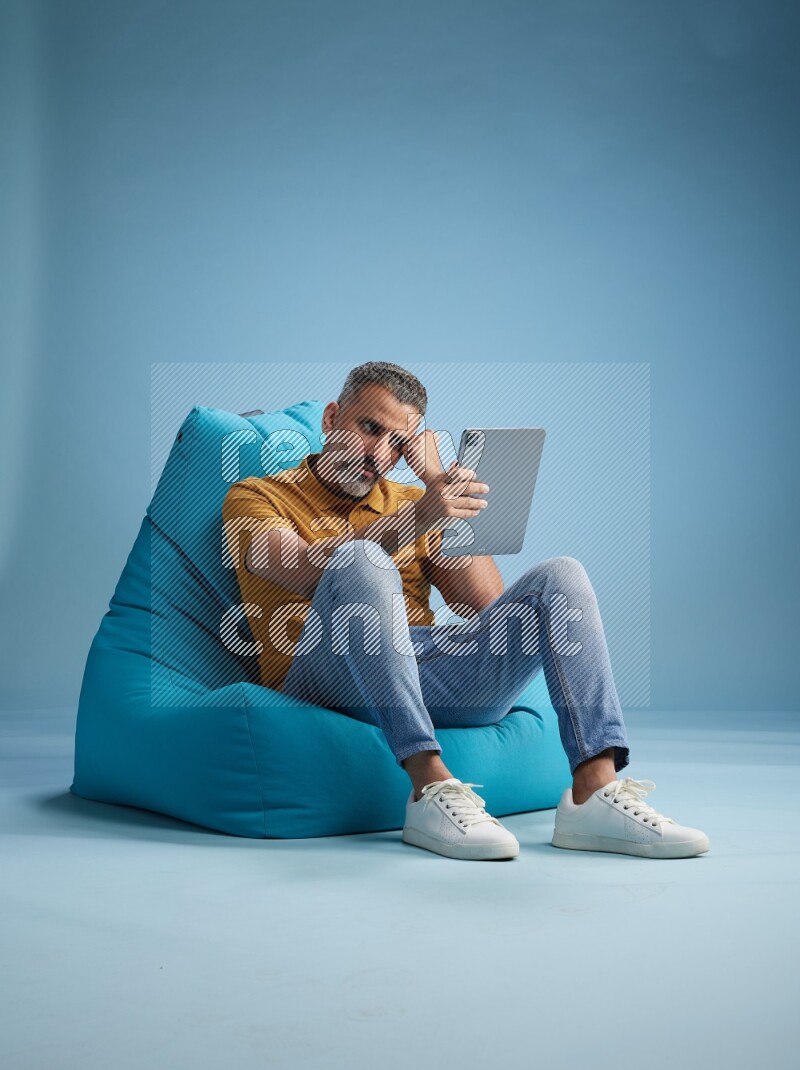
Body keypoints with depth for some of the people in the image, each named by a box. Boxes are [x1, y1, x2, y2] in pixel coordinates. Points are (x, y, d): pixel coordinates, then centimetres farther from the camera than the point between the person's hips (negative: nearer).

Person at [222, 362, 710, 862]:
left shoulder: (408, 500, 25)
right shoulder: (255, 497, 12)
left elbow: (486, 600, 10)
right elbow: (309, 572, -13)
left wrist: (439, 483, 5)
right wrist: (413, 519, -24)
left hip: (432, 666, 5)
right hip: (326, 679, -4)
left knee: (561, 576, -12)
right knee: (362, 560, -33)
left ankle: (595, 792, -28)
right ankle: (430, 787, -38)